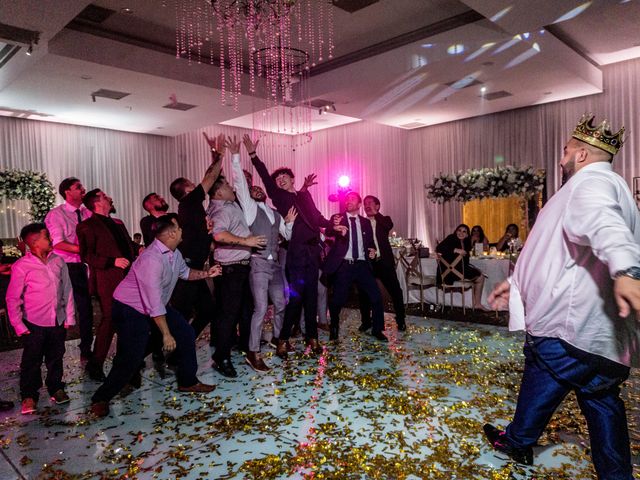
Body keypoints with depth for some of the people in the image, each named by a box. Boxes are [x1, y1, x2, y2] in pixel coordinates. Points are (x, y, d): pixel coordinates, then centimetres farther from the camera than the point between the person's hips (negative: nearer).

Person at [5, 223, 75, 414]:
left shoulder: (58, 261, 0)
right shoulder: (21, 266, -11)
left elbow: (67, 290, 6)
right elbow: (12, 299, -5)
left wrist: (69, 317, 6)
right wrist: (19, 326, -6)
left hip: (57, 321, 3)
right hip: (34, 324, -3)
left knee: (56, 358, 15)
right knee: (31, 362, 7)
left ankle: (56, 388, 31)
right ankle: (29, 396, 23)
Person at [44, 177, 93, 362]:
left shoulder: (86, 213, 6)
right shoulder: (56, 214, -7)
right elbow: (58, 243, -17)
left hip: (81, 267, 4)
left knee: (86, 309, 9)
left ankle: (86, 351, 24)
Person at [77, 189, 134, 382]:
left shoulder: (118, 223, 20)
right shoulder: (87, 226, -4)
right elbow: (86, 255, -12)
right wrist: (113, 262, -20)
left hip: (127, 279, 7)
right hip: (108, 281, -7)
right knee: (109, 320, -6)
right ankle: (95, 365, 7)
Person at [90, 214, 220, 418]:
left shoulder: (174, 253, -3)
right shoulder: (151, 259, -32)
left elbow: (185, 272, 19)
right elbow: (154, 303, -32)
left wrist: (206, 273, 1)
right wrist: (166, 334, -29)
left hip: (157, 306, 9)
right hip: (130, 310, -9)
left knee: (186, 333, 4)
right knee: (132, 357, -14)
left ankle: (188, 382, 18)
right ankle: (101, 399, 8)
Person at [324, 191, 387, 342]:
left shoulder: (365, 222, 14)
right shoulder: (337, 218, 3)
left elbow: (370, 241, 24)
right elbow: (328, 232, -18)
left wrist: (372, 250, 0)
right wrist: (335, 228, -43)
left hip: (362, 265, 3)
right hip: (343, 265, -3)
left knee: (376, 297, -4)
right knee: (338, 299, -1)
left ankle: (377, 329, 14)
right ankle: (334, 329, 25)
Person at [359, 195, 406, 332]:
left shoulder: (384, 219, 8)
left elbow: (389, 225, -15)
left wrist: (375, 213, -12)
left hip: (384, 261, -1)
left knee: (395, 291, -1)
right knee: (364, 293, 5)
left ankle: (401, 321, 12)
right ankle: (366, 321, 20)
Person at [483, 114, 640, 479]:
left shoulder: (591, 182, -11)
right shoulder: (602, 185, 23)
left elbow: (606, 226, -36)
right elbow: (562, 253, 27)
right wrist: (517, 283, 29)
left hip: (570, 324, -9)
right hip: (601, 327, 10)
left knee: (541, 384, 9)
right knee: (601, 398, 15)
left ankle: (518, 442, 28)